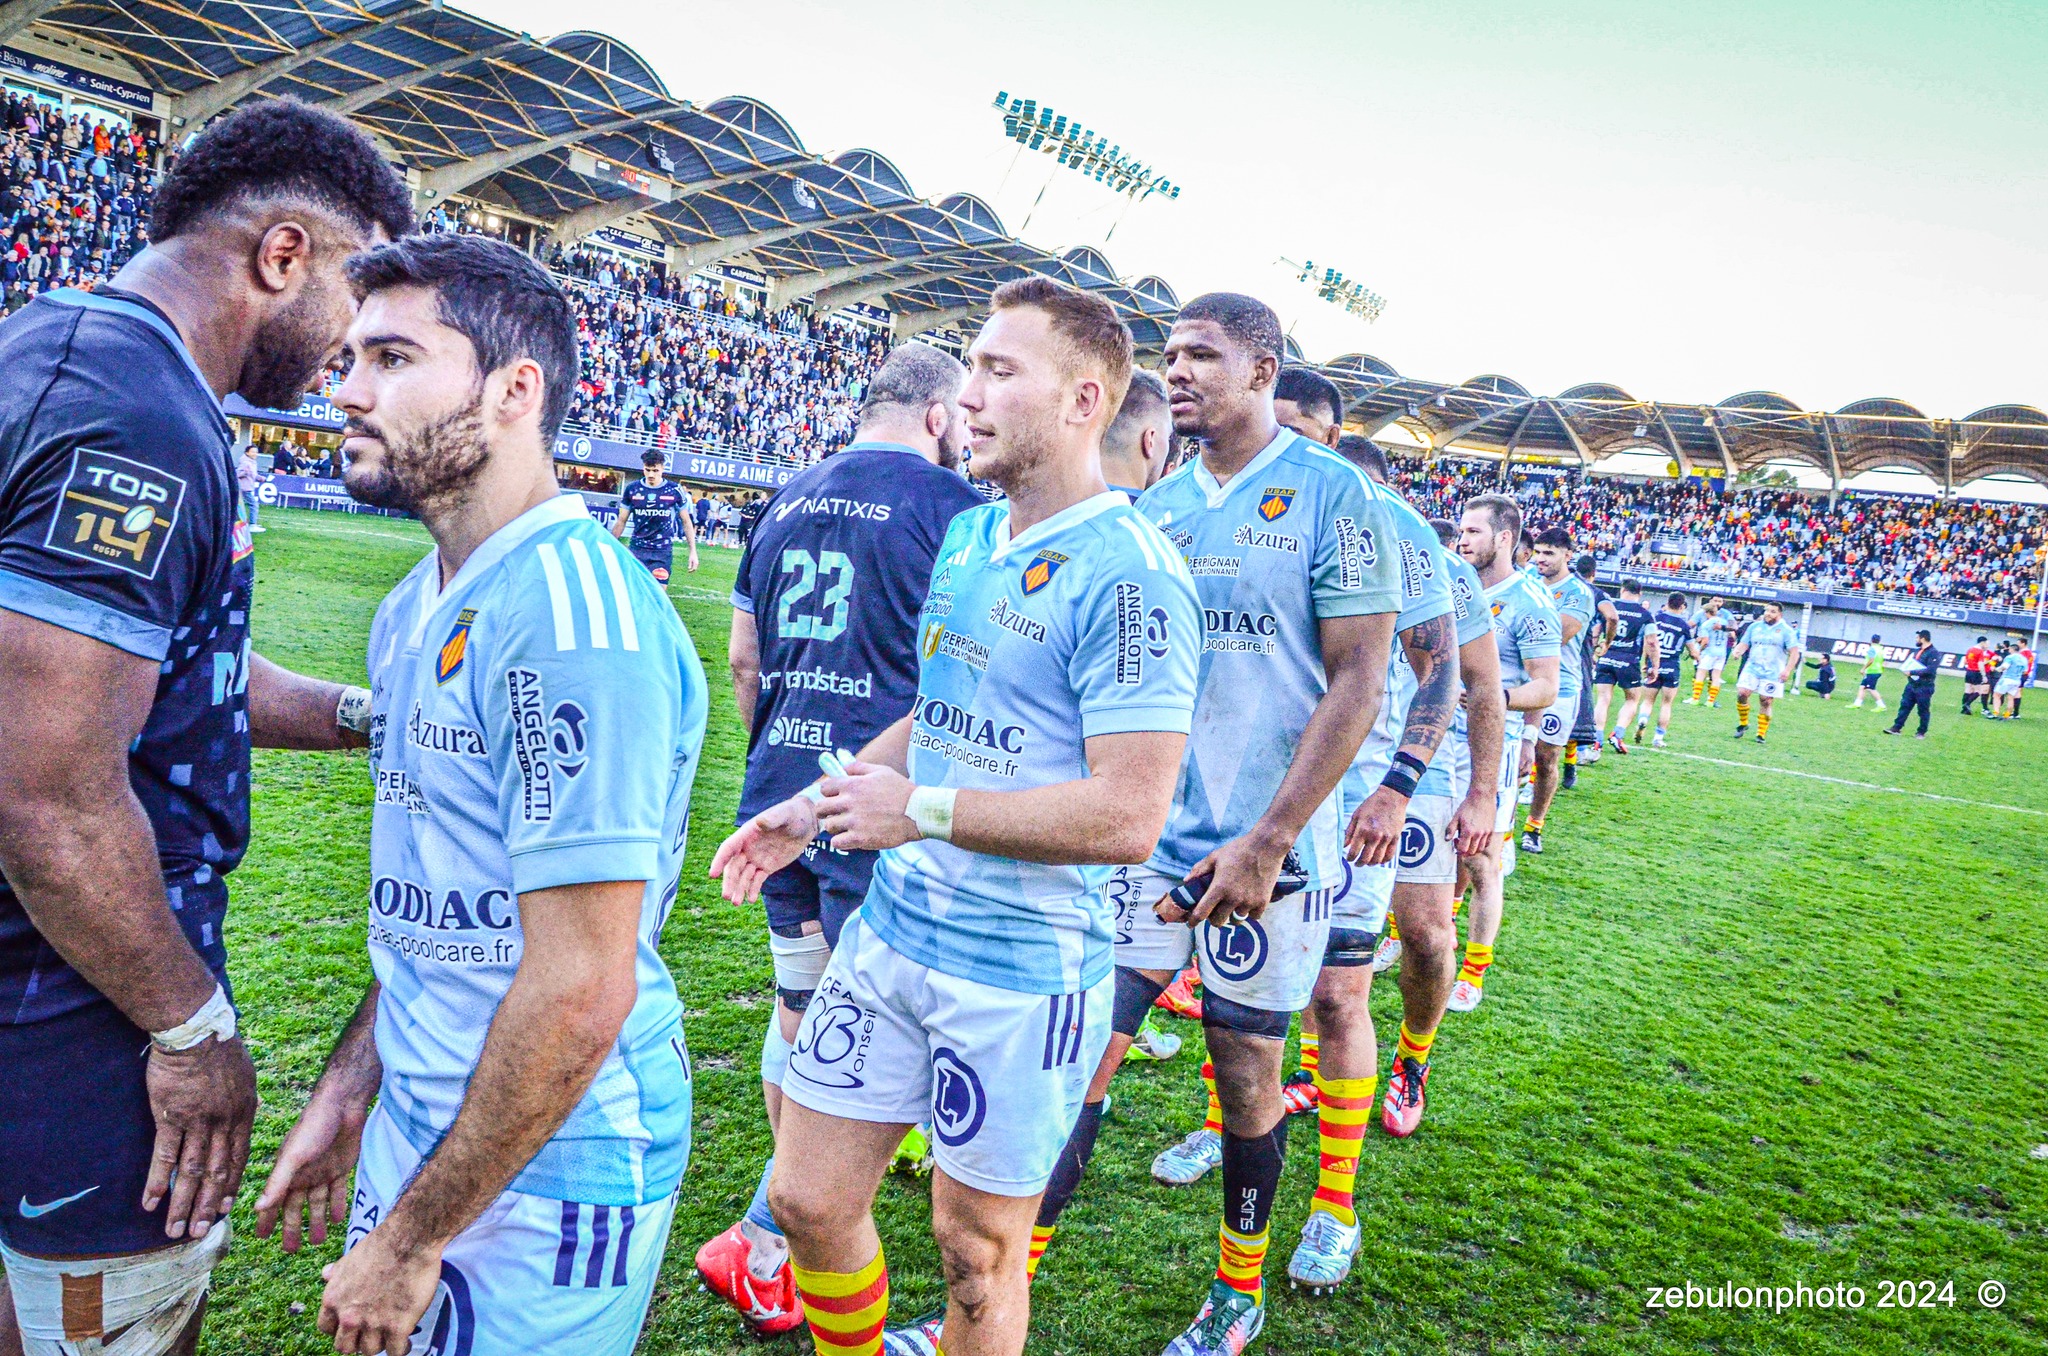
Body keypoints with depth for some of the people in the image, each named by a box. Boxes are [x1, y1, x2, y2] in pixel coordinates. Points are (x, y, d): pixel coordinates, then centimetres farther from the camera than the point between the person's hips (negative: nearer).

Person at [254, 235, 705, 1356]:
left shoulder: (571, 614, -25)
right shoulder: (414, 611, 6)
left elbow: (580, 992, -26)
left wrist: (411, 1239, -16)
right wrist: (343, 1095, 13)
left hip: (547, 1165, -8)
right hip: (418, 1127, 8)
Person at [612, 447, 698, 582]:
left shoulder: (675, 491, -3)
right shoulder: (632, 489, 1)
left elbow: (686, 522, 5)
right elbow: (621, 522, 10)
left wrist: (693, 551, 1)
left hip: (663, 552, -2)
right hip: (637, 550, 2)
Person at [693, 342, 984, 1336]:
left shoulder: (787, 500, 11)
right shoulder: (948, 505, -9)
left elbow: (744, 659, 15)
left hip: (779, 802, 7)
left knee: (797, 1007, 21)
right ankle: (767, 1251, 13)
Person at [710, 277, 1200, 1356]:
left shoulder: (1126, 574, -19)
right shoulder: (968, 537, 8)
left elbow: (1128, 815, -25)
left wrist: (919, 809, -18)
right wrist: (811, 808, 12)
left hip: (1022, 972, -7)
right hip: (892, 931, 8)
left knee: (978, 1249, 13)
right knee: (809, 1201, 16)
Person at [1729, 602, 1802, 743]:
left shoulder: (1786, 630, -1)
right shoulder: (1755, 626, 10)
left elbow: (1794, 652, -5)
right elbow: (1744, 644, 12)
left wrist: (1787, 670, -18)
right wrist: (1738, 651, -12)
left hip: (1773, 673, -2)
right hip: (1752, 669, 3)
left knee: (1766, 702, -2)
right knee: (1741, 694, -14)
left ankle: (1761, 734, 9)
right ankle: (1743, 724, 7)